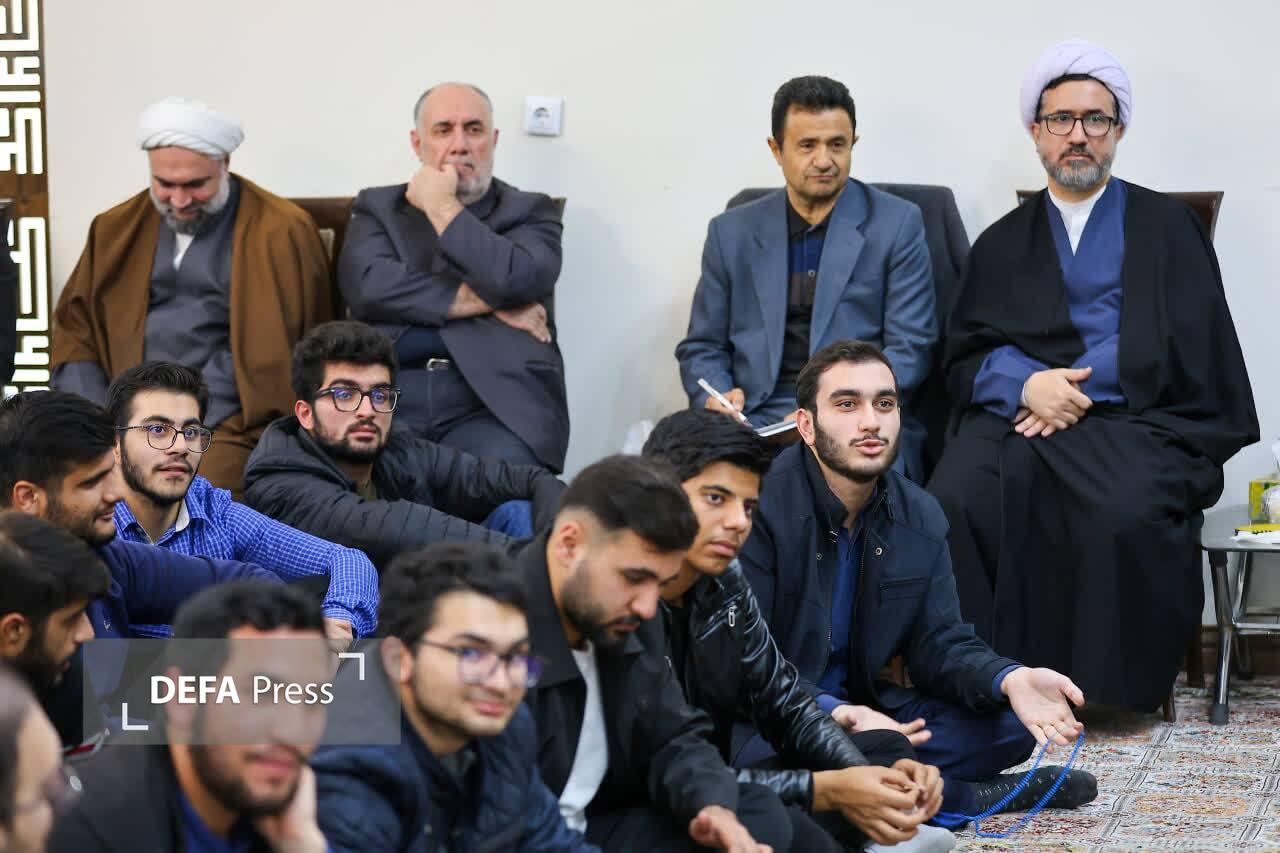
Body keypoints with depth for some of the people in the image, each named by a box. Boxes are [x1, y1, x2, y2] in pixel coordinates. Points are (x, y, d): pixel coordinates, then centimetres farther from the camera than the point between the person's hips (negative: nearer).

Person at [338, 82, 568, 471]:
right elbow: (367, 286, -2)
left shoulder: (528, 212, 16)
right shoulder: (378, 207, 19)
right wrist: (486, 302, -3)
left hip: (493, 402, 0)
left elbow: (516, 281, -7)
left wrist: (441, 208, 3)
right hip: (388, 396, 1)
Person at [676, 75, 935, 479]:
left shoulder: (897, 223, 7)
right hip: (756, 421, 3)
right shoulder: (732, 233, 15)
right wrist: (715, 397, -6)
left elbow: (910, 350, 1)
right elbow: (701, 347, 19)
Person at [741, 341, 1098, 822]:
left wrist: (1011, 680, -19)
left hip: (863, 711, 6)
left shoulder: (920, 517, 5)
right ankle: (959, 798, -21)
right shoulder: (758, 505, -18)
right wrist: (833, 711, -38)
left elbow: (939, 642, 4)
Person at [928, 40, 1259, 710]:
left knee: (1128, 510, -36)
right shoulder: (1002, 242, 23)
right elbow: (965, 357, 13)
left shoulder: (1167, 227, 15)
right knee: (956, 501, -30)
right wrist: (1026, 383, -10)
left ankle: (1119, 685, -21)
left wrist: (1075, 388, -9)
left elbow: (1182, 344, 1)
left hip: (1134, 417, -2)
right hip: (1017, 414, 2)